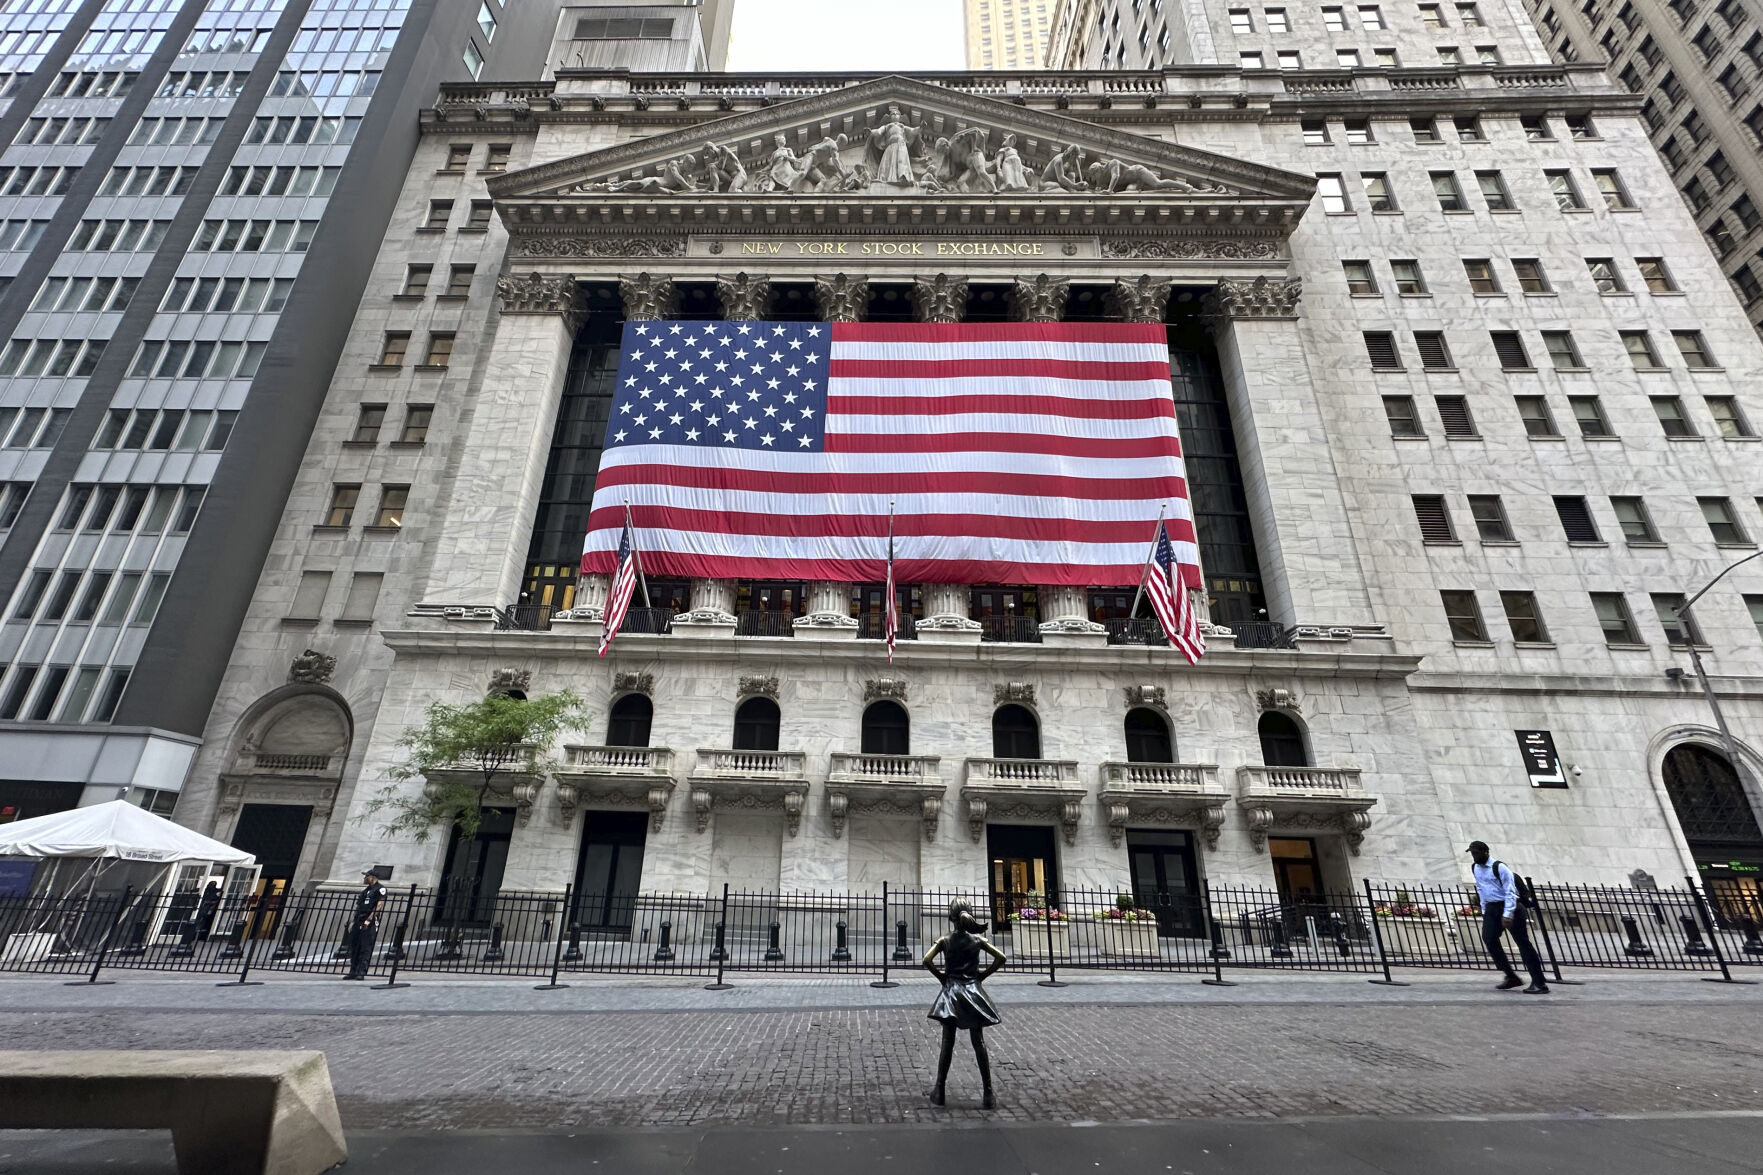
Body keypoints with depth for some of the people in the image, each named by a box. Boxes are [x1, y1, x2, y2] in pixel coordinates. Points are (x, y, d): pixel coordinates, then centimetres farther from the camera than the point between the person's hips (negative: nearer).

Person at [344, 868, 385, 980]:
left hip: (370, 923, -8)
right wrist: (352, 921, 11)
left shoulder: (380, 889, -3)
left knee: (366, 948, -8)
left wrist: (369, 919, -18)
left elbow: (379, 905, -12)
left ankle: (362, 972, -7)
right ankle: (353, 972, 14)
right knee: (354, 947, 7)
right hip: (358, 922, 8)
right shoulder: (366, 890, 22)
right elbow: (357, 907, 22)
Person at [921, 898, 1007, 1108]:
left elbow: (927, 960, -15)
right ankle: (988, 1092, 9)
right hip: (973, 992, 1)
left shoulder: (945, 940, -6)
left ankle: (939, 1091, 10)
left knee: (947, 1043, 6)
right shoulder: (977, 940, -4)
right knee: (979, 1043, 7)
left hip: (951, 993, 0)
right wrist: (984, 973, 4)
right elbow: (1000, 957, -6)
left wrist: (940, 976, -1)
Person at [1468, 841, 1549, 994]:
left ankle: (1540, 983, 1)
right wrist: (1484, 911, 17)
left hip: (1508, 906, -7)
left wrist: (1507, 914, -22)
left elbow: (1510, 891, -16)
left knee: (1522, 942, -5)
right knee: (1489, 938, -5)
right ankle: (1511, 977, 6)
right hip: (1491, 908, 7)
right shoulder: (1474, 868, 10)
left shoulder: (1499, 867, -14)